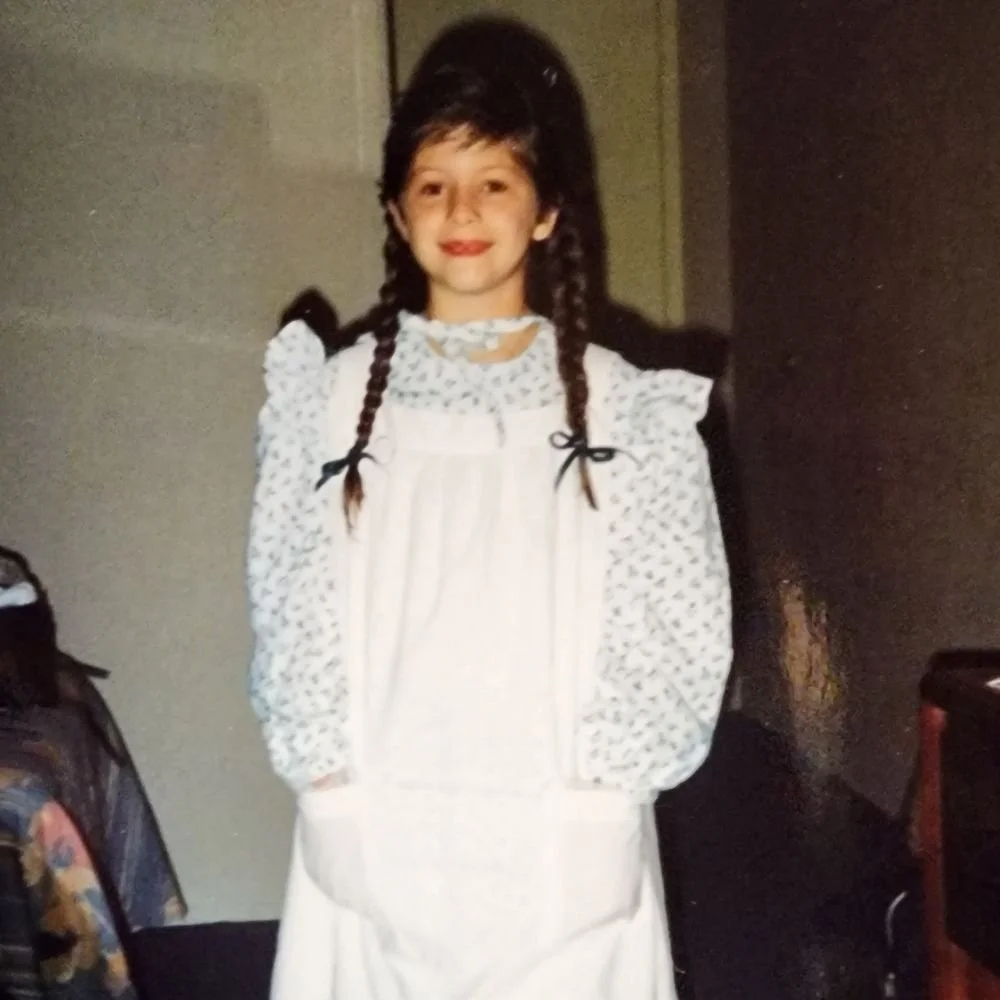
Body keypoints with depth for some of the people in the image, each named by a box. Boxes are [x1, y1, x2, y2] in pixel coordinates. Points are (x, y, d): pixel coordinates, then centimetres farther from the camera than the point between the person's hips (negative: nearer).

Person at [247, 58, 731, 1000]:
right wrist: (327, 770, -9)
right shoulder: (343, 391, 2)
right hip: (375, 850, 1)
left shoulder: (618, 400, 1)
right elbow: (293, 598, 1)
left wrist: (601, 778, -10)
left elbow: (678, 624, -1)